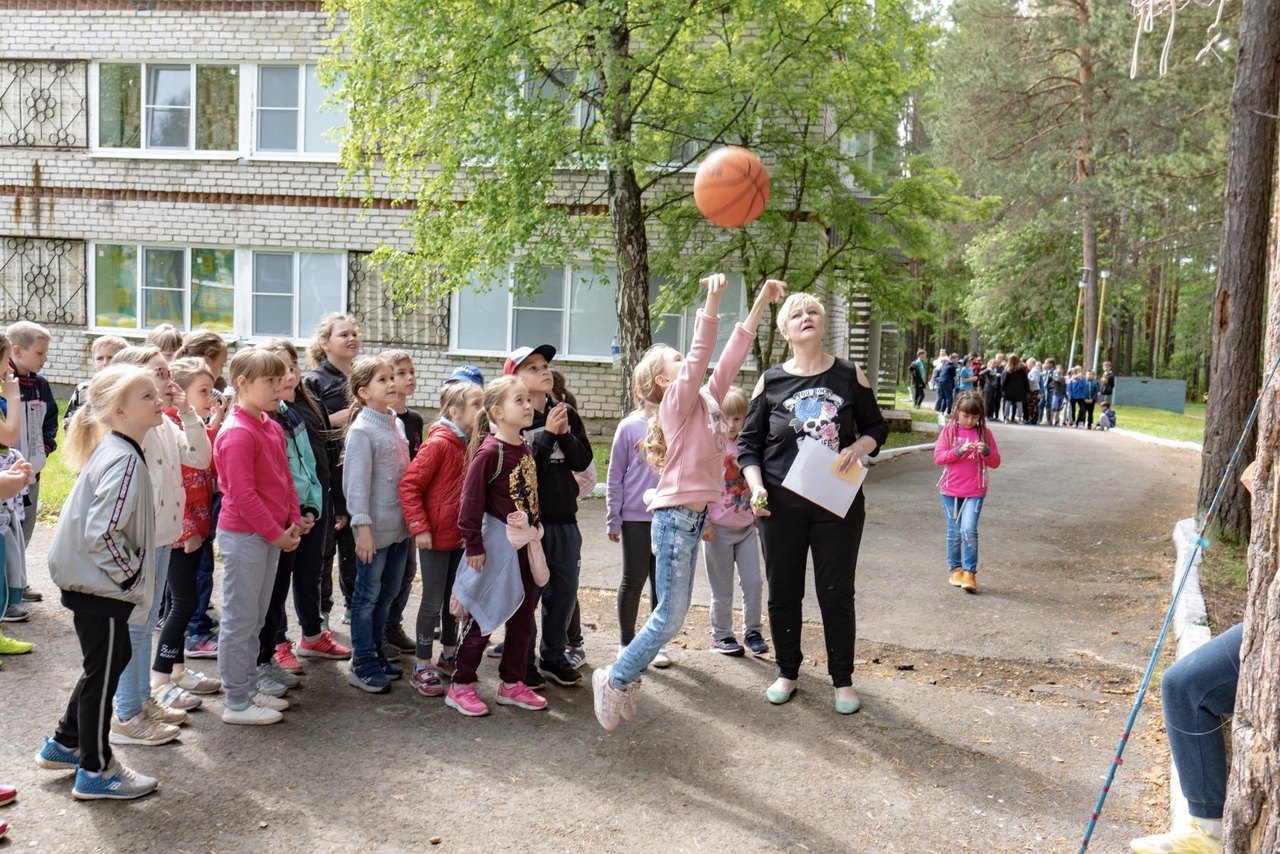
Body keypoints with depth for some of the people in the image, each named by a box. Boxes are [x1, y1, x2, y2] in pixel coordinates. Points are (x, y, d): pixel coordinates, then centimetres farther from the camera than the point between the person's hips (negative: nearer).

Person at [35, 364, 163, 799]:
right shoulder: (125, 460, -24)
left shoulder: (113, 450, 7)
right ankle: (95, 771, 19)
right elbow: (102, 532, -29)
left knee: (110, 661, 22)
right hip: (99, 584, -10)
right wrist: (128, 574, -15)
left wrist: (133, 572, 14)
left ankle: (64, 743, 37)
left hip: (91, 580, 10)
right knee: (104, 671, 4)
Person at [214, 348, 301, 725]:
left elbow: (285, 479, 15)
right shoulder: (237, 433, -18)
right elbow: (242, 493, -22)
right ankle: (237, 703, 11)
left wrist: (293, 523, 4)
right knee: (240, 620, 1)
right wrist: (275, 533, -16)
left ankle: (249, 689, 30)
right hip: (243, 535, -9)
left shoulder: (272, 428, 11)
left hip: (272, 535, 9)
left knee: (255, 619, 18)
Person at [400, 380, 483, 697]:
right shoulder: (438, 444, -18)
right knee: (433, 601, 2)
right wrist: (419, 527, -20)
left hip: (461, 536, 7)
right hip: (436, 537, -7)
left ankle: (448, 656, 33)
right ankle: (422, 668, 15)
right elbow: (409, 485, -19)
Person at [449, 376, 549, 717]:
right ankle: (460, 686, 15)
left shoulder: (526, 449, 7)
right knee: (483, 616, 2)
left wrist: (534, 532, 15)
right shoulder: (490, 451, -18)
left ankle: (511, 683, 27)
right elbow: (471, 501, -18)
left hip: (526, 543, 8)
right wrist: (474, 546, -17)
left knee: (523, 617, 14)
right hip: (497, 544, -8)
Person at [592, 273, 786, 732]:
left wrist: (761, 304, 8)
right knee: (671, 616, -3)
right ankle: (614, 679, 11)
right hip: (675, 517, -9)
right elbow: (701, 355, -21)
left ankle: (626, 677, 26)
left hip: (693, 517, 9)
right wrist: (712, 299, -26)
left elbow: (730, 357, 10)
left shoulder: (706, 399, 12)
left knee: (672, 613, 14)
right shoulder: (678, 400, -8)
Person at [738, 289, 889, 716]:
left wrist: (858, 447, -11)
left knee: (837, 594, 5)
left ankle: (843, 680, 21)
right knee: (783, 593, 9)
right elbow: (748, 443, 5)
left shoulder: (850, 376, 2)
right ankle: (787, 673, 28)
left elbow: (877, 427, 11)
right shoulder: (771, 381, 2)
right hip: (781, 505, 1)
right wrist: (756, 487, -10)